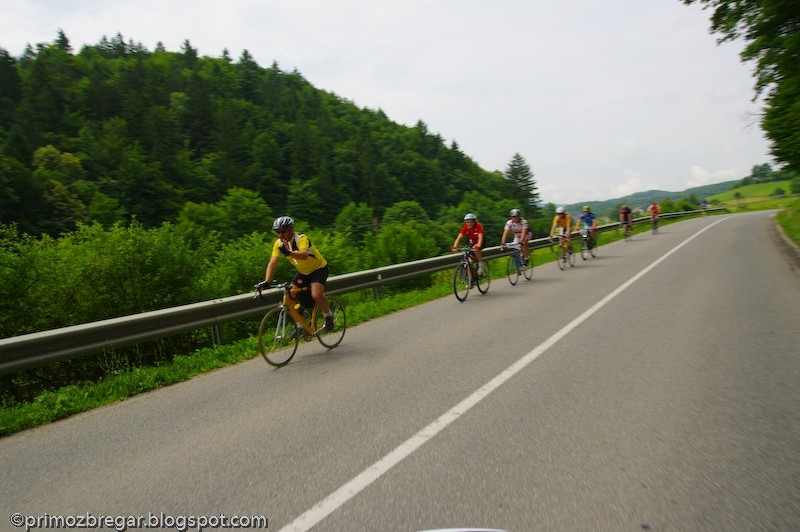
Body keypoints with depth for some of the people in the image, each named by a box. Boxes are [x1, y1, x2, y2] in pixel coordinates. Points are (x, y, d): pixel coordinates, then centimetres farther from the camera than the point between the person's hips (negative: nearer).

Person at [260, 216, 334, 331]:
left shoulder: (301, 238, -28)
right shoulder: (279, 244, -10)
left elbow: (304, 255, -47)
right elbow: (272, 263, -17)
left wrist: (289, 253, -66)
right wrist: (266, 281, -31)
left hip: (319, 269, -6)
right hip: (303, 272, 7)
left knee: (316, 295, -27)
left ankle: (329, 316, 1)